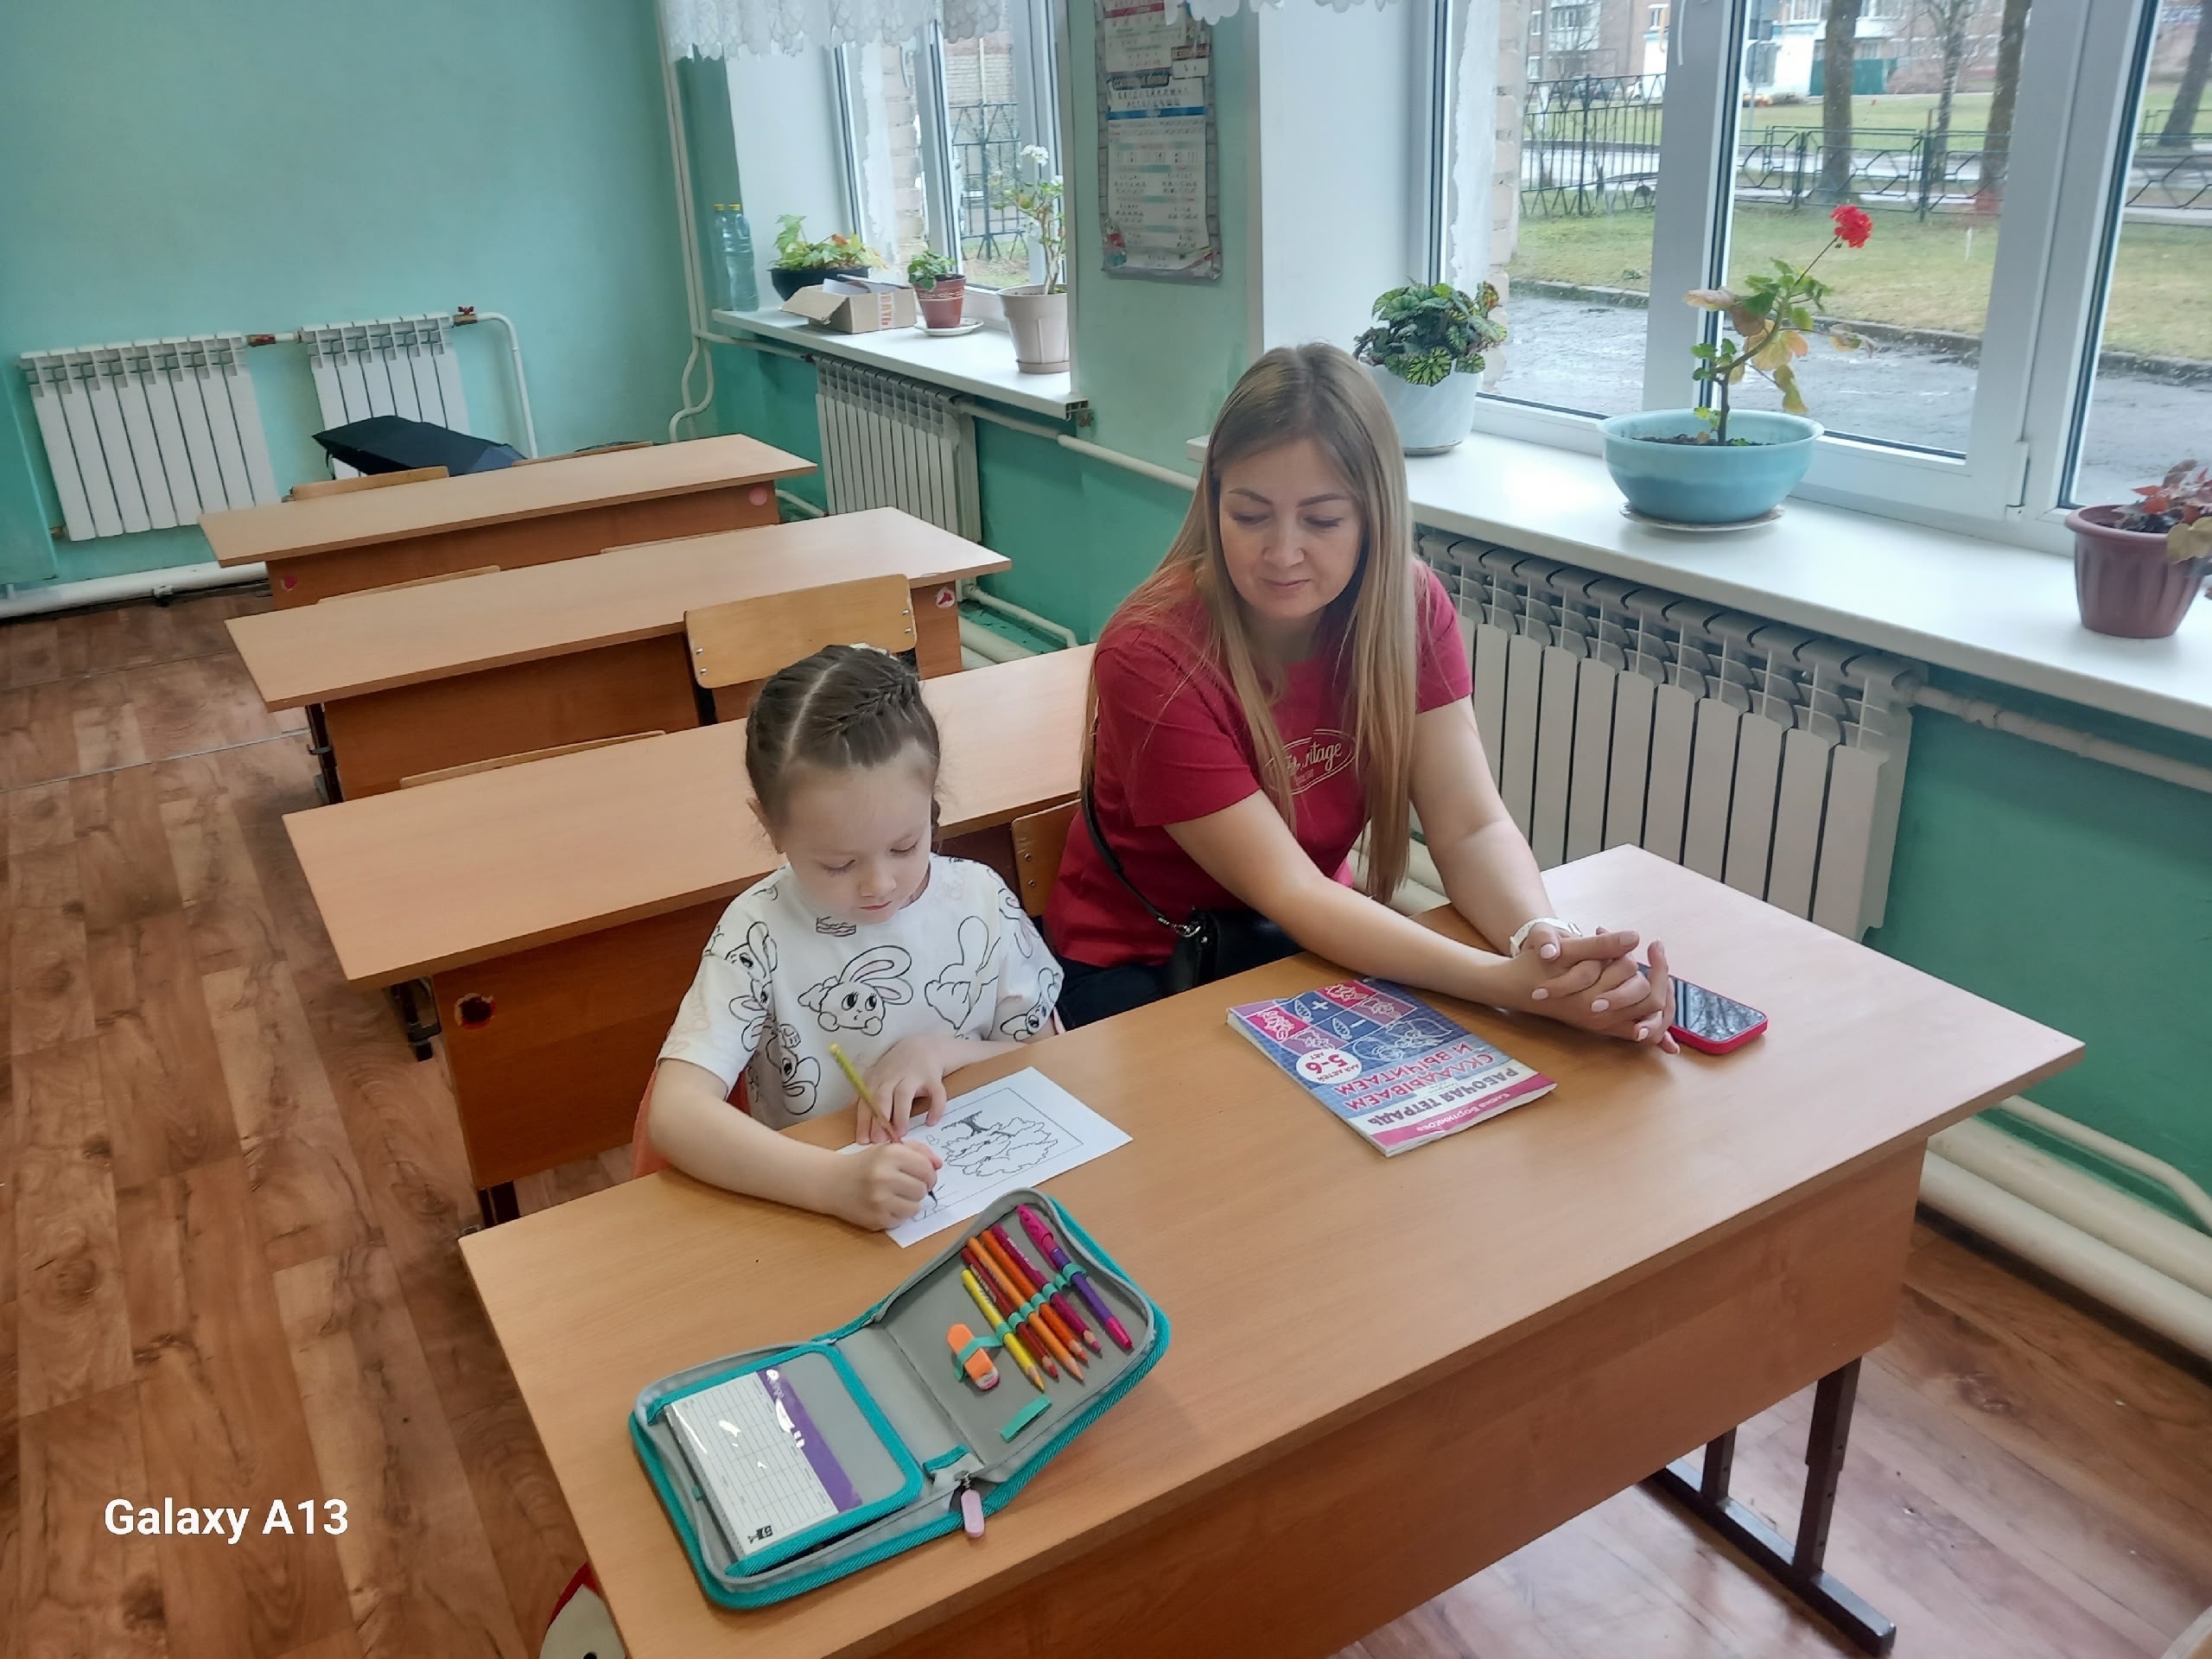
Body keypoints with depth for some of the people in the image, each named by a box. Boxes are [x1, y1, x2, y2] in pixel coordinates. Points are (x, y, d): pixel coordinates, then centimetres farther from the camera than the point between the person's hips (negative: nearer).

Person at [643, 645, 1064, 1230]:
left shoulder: (981, 900, -5)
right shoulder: (762, 933, -13)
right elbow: (674, 1114, -23)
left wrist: (942, 1051, -12)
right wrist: (833, 1181, -35)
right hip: (813, 1216, -1)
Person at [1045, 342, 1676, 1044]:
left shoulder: (1410, 605, -12)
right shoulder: (1151, 656, -27)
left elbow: (1472, 828, -17)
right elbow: (1284, 888, -29)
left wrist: (1544, 937, -40)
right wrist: (1506, 982, -42)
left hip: (1313, 939, 5)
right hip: (1142, 964, -4)